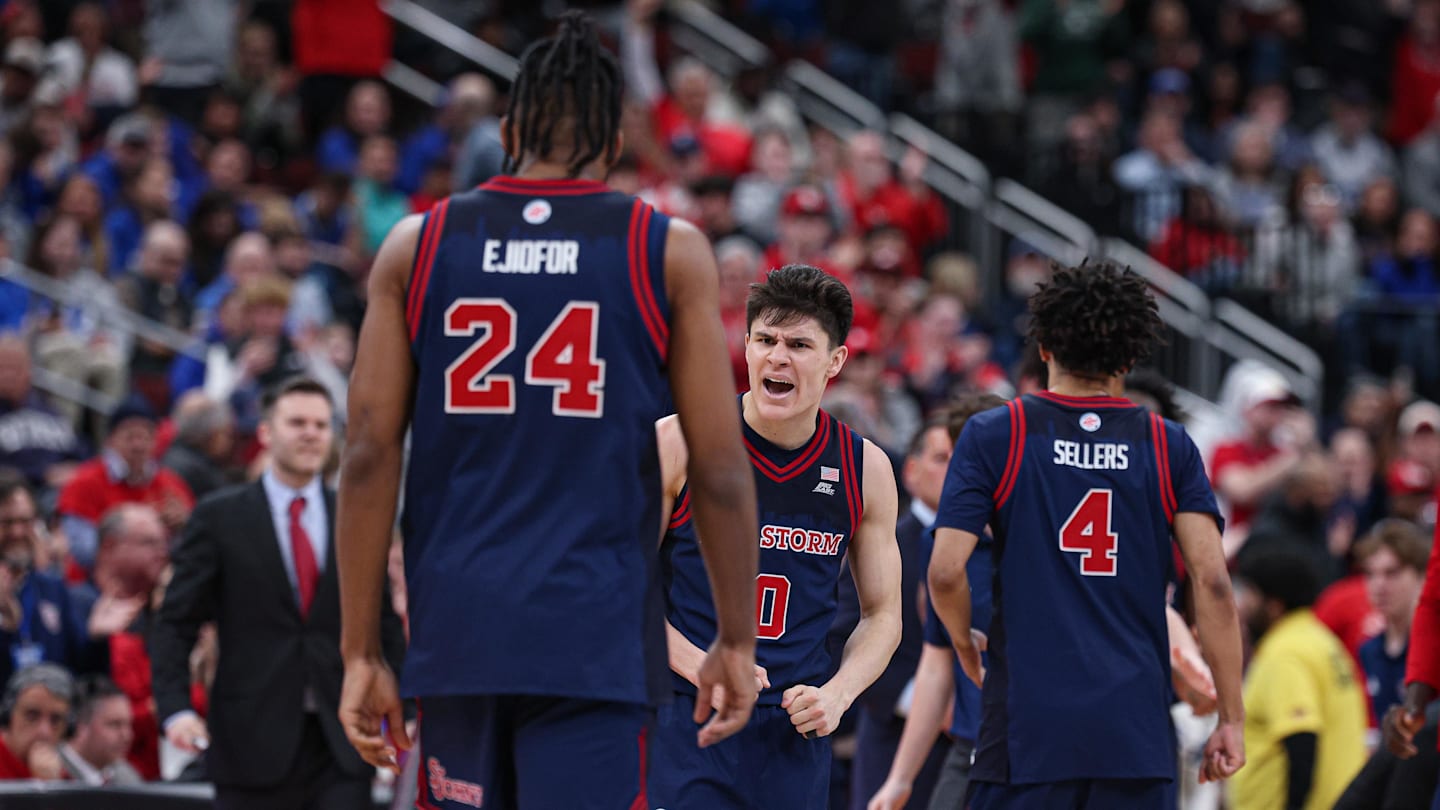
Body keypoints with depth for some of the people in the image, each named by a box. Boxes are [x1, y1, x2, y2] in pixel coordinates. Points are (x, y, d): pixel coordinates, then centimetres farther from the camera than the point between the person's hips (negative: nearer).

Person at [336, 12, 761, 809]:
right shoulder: (668, 252, 1)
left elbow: (368, 459, 2)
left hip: (457, 629, 3)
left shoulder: (416, 246, 7)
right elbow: (719, 470, -1)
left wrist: (361, 652, 5)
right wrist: (736, 641, 8)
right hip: (594, 638, -3)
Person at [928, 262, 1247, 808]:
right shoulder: (1169, 447, 6)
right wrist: (1231, 720, 2)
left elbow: (946, 572, -6)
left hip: (1026, 723, -2)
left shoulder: (994, 436, 2)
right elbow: (1212, 581, -2)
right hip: (1137, 733, 2)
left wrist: (965, 644, 15)